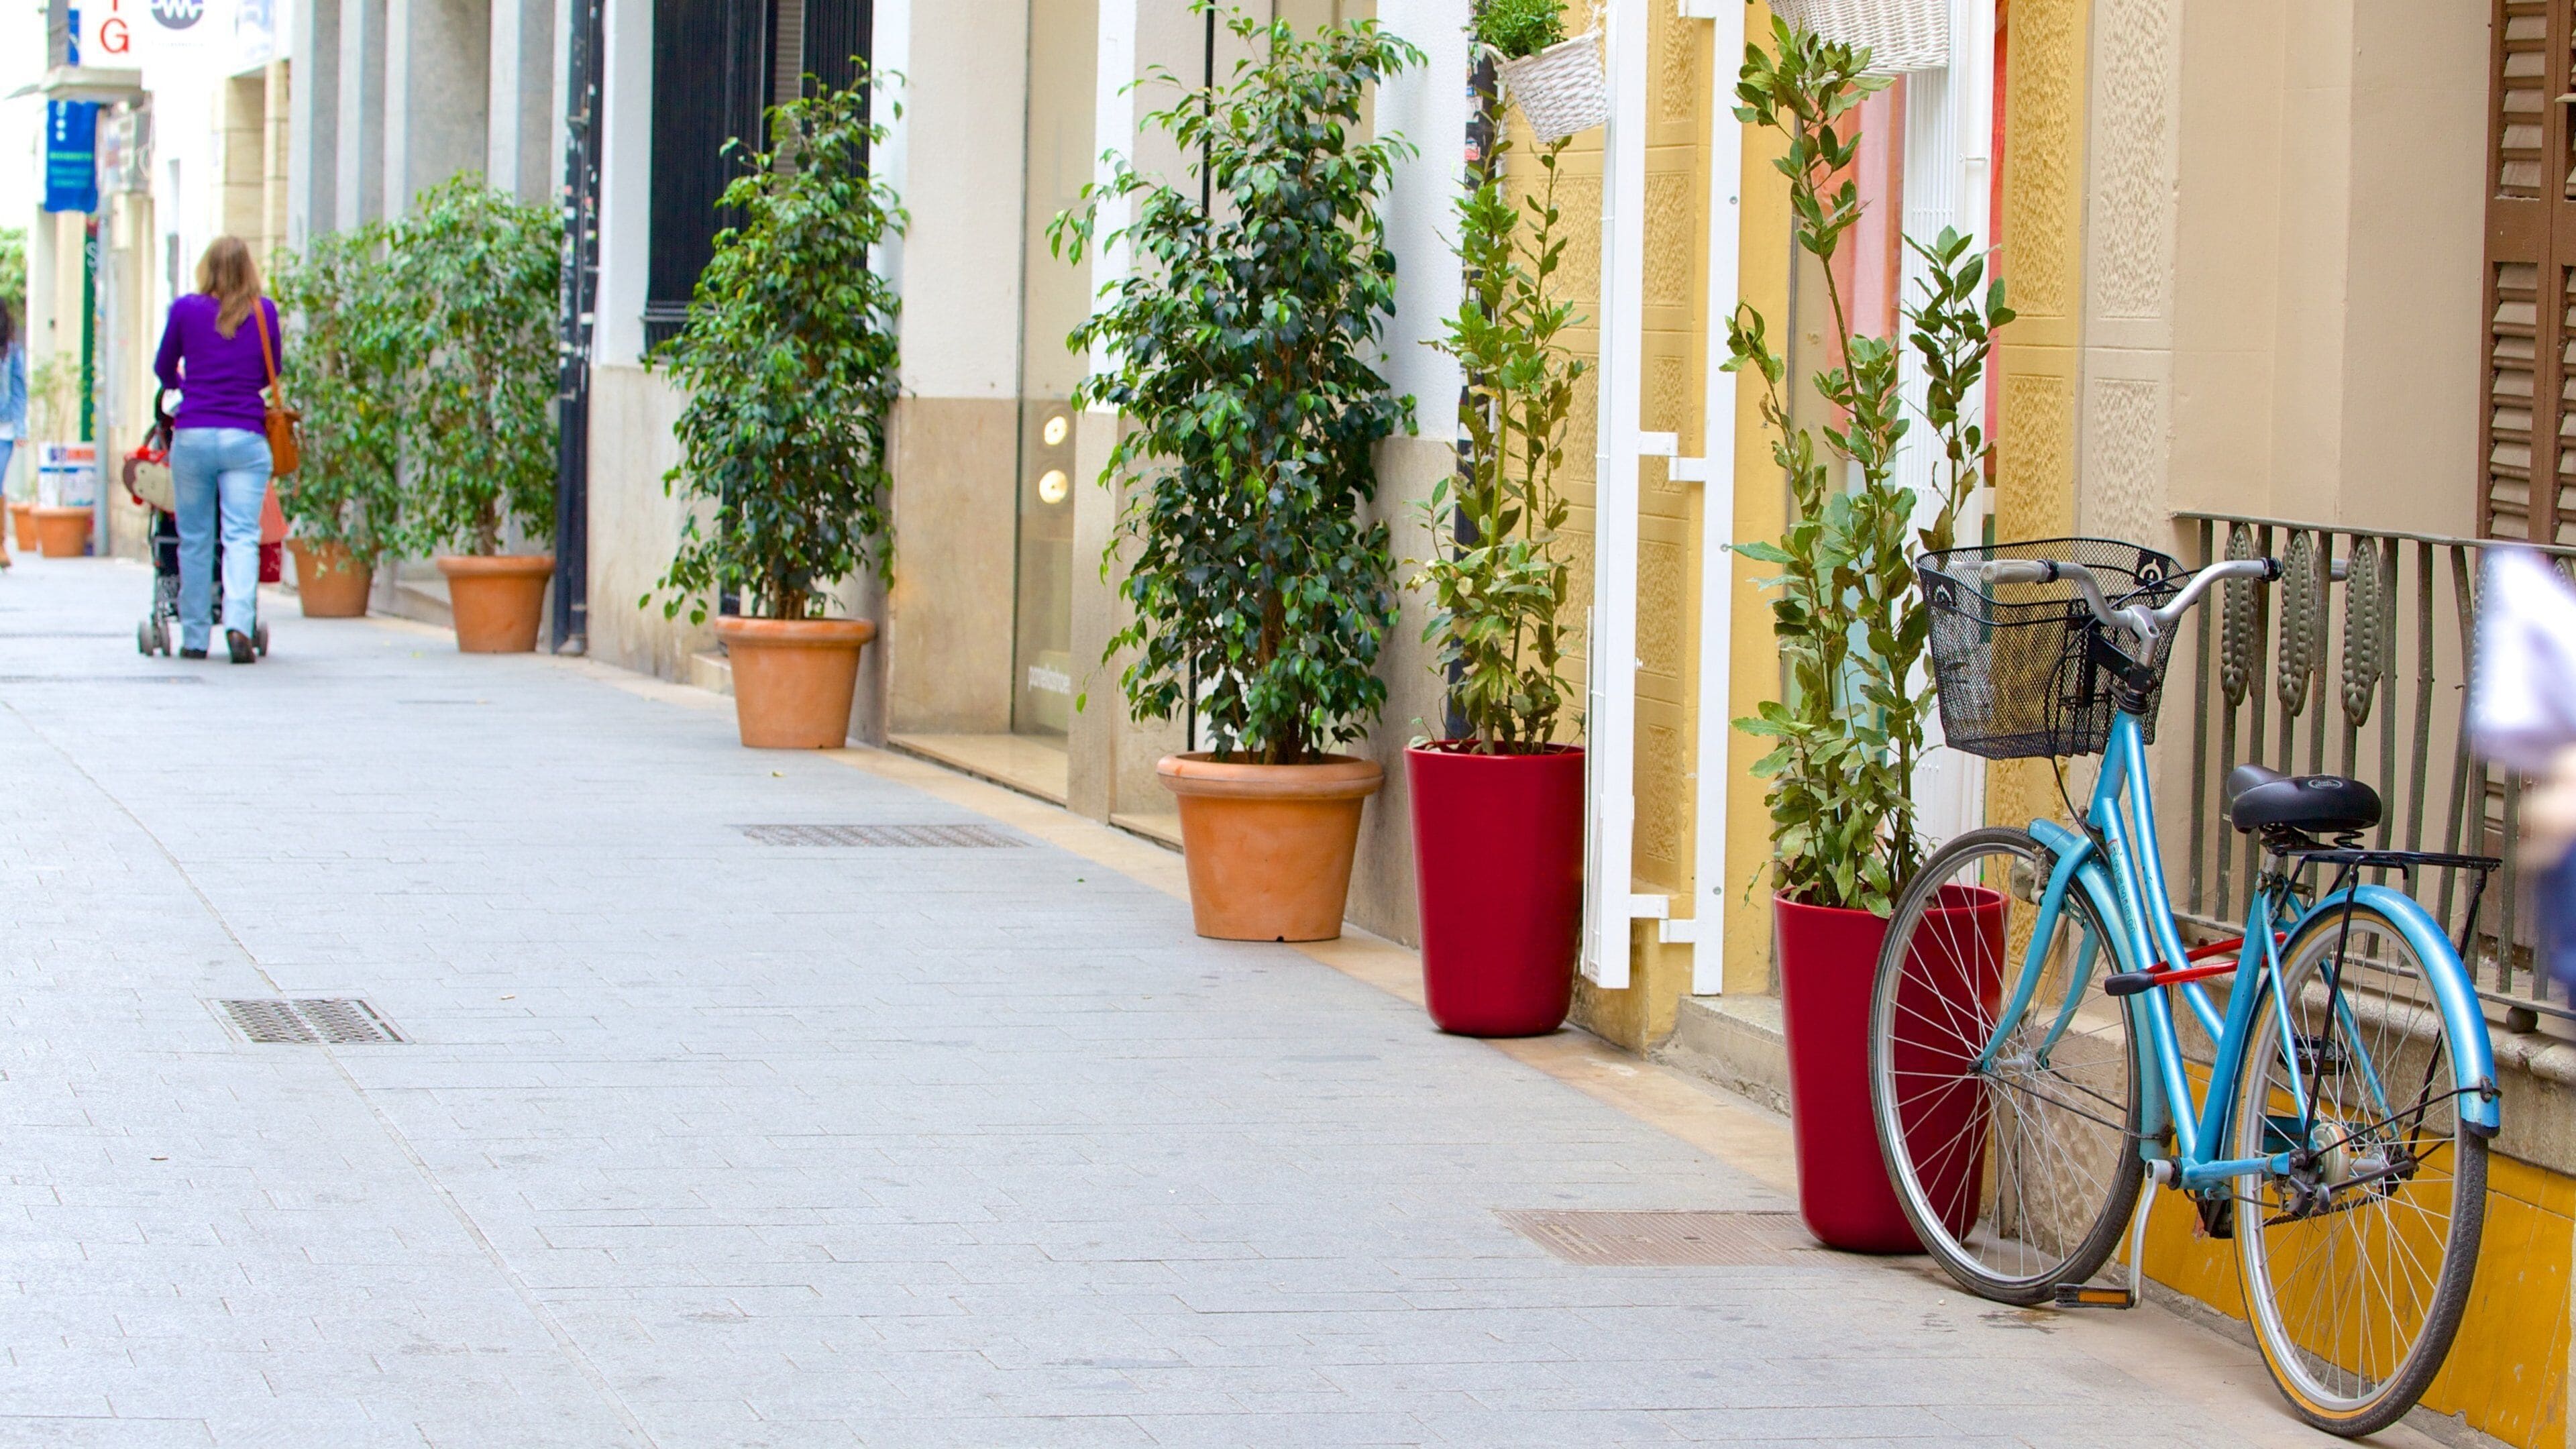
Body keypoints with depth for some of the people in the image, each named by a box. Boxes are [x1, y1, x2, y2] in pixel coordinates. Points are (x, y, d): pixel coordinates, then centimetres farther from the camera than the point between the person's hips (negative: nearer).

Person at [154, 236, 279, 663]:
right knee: (242, 535, -4)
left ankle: (195, 638, 12)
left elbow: (164, 369, 16)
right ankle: (239, 623, -22)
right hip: (246, 436, 0)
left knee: (194, 540, 9)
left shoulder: (186, 310, 2)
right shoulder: (264, 312, 2)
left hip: (192, 435, 0)